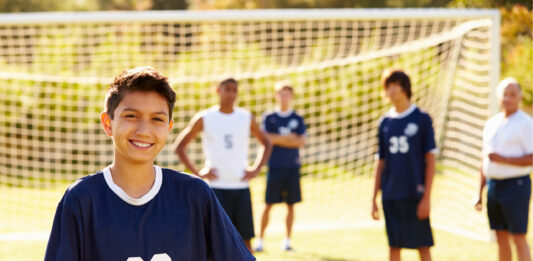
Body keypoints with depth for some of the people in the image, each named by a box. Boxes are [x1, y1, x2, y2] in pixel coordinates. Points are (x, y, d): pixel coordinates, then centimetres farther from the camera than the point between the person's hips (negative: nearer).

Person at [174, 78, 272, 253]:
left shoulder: (246, 118, 7)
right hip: (217, 187, -2)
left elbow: (266, 143, 20)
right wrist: (197, 172, -5)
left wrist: (256, 169, 6)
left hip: (241, 187, 2)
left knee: (245, 239, 3)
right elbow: (179, 146, 4)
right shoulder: (204, 118, 0)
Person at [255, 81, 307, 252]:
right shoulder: (269, 118, 4)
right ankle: (261, 238, 5)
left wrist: (277, 139, -7)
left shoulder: (298, 119, 8)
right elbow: (266, 139, -9)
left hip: (292, 167, 2)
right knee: (268, 204, -2)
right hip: (275, 166, -2)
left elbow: (301, 141, -3)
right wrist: (289, 138, -6)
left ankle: (287, 239, 11)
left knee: (291, 205, 3)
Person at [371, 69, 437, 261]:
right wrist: (374, 198, 10)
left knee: (423, 245, 0)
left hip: (415, 195, -4)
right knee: (394, 245, 7)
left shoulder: (422, 119, -2)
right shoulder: (385, 122, 9)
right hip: (391, 195, 4)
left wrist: (426, 197, -10)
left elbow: (430, 161, -4)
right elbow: (381, 162, 14)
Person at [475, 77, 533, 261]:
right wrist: (480, 193, 16)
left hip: (515, 185, -7)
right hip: (493, 184, 7)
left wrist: (503, 159, -19)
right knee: (501, 238, 9)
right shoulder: (491, 123, 14)